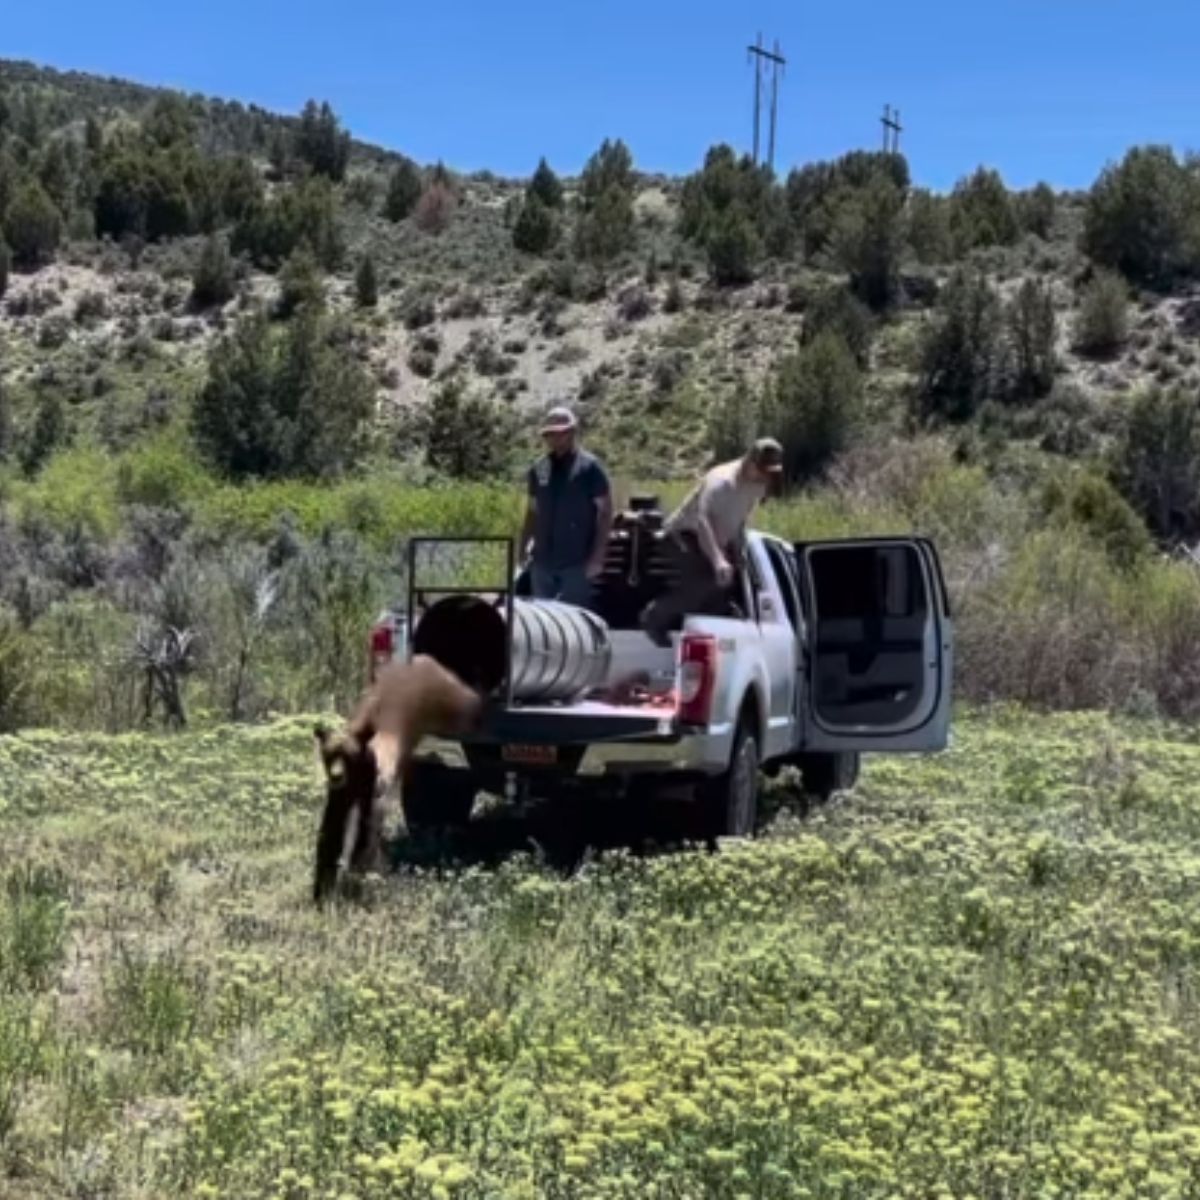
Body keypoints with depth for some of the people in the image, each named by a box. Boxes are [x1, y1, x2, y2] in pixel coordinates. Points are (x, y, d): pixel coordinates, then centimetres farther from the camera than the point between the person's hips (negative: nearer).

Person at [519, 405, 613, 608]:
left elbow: (605, 512, -6)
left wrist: (597, 556, -11)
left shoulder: (590, 467, -5)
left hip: (577, 563, -5)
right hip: (542, 561, 5)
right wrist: (523, 549, 10)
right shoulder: (538, 469, 9)